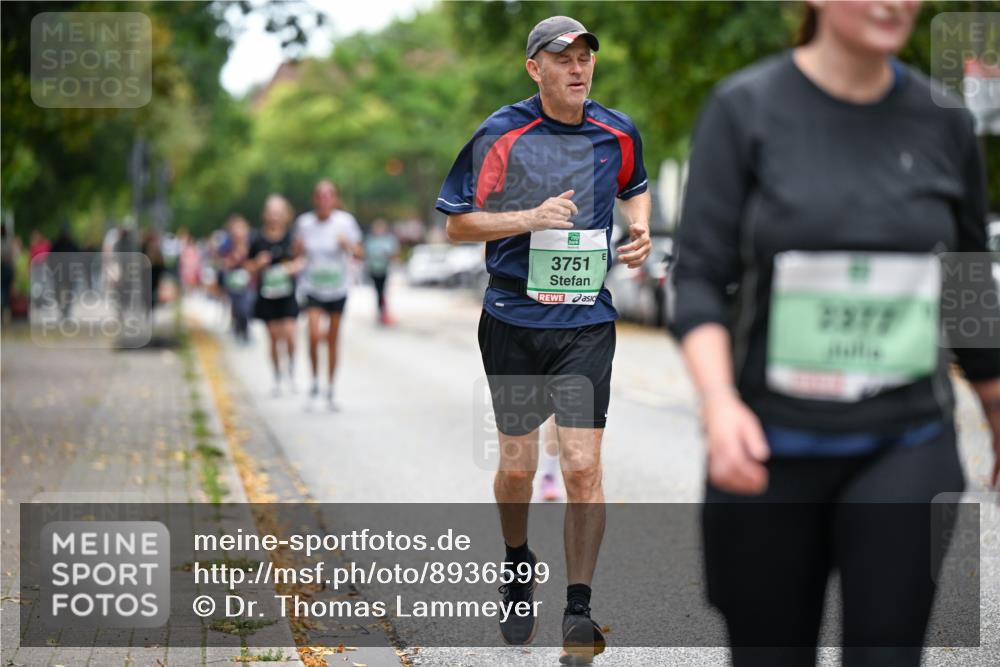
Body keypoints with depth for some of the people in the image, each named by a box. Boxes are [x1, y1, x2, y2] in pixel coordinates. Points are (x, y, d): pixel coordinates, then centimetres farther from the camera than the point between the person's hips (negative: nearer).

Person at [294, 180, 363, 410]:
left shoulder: (345, 221, -8)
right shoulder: (304, 222, -3)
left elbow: (360, 254, -5)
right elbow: (299, 251, 11)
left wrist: (348, 245, -25)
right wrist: (298, 246, -12)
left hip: (337, 289, 0)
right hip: (313, 289, 0)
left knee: (332, 340, 6)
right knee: (314, 336, -17)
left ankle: (330, 391, 19)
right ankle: (314, 381, 6)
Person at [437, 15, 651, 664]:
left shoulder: (618, 133, 3)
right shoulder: (501, 135, -7)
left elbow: (634, 189, 25)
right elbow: (457, 224, -5)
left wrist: (640, 229, 3)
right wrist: (532, 217, -18)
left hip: (588, 323, 1)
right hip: (515, 321, -1)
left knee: (583, 466, -8)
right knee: (517, 465, 7)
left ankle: (579, 610, 1)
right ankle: (518, 569, 37)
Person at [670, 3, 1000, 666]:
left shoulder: (941, 120, 4)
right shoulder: (745, 108, -3)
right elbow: (699, 279, -8)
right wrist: (719, 403, -24)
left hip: (905, 448, 1)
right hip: (770, 448, -1)